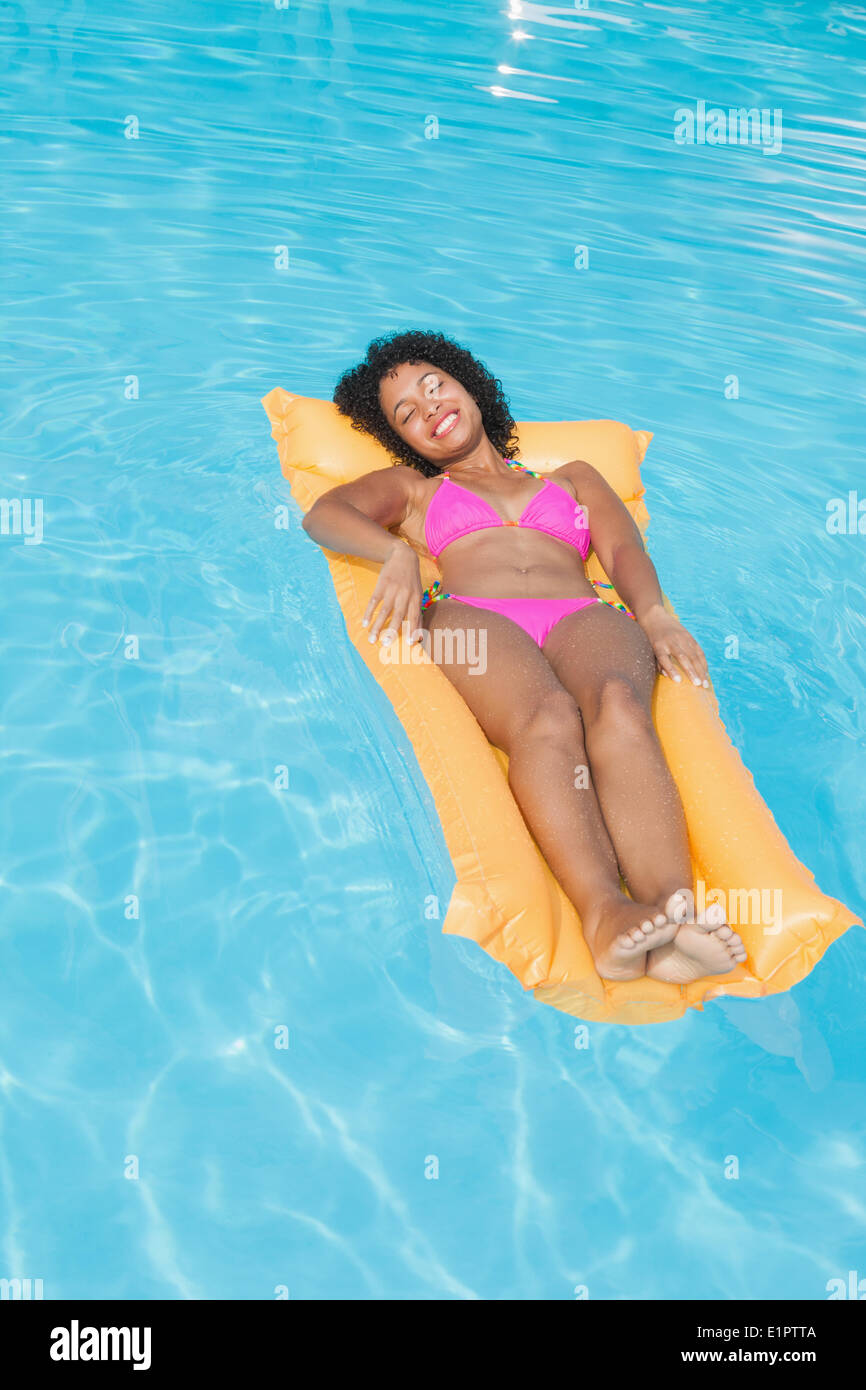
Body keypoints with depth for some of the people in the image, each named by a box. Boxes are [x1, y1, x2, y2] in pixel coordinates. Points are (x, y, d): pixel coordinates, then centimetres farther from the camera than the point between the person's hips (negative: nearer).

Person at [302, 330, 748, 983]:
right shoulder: (410, 488, 35)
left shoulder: (574, 476, 38)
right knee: (548, 717, -38)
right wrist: (397, 551, -10)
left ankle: (672, 907, -58)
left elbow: (624, 548, 18)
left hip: (585, 618, 1)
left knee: (619, 705, -37)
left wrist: (655, 613, -6)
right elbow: (324, 512, 14)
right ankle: (606, 913, -59)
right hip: (472, 616, -1)